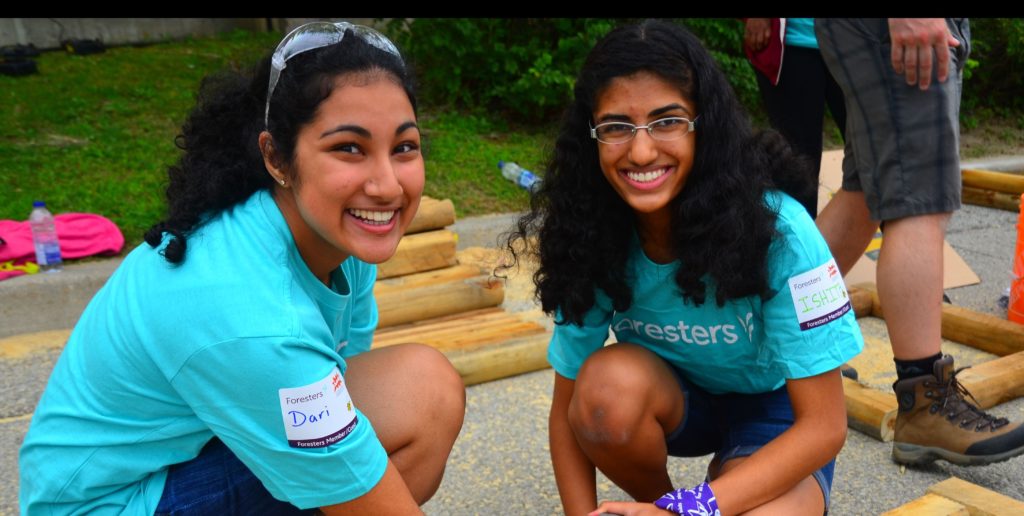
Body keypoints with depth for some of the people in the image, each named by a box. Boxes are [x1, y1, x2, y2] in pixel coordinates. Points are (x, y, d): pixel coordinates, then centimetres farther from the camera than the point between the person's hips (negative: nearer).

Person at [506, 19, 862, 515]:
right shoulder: (593, 239, -20)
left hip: (775, 412, -2)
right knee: (608, 381, -31)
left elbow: (824, 425, -25)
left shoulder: (778, 230, -29)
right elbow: (569, 408, -12)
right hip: (676, 401, 3)